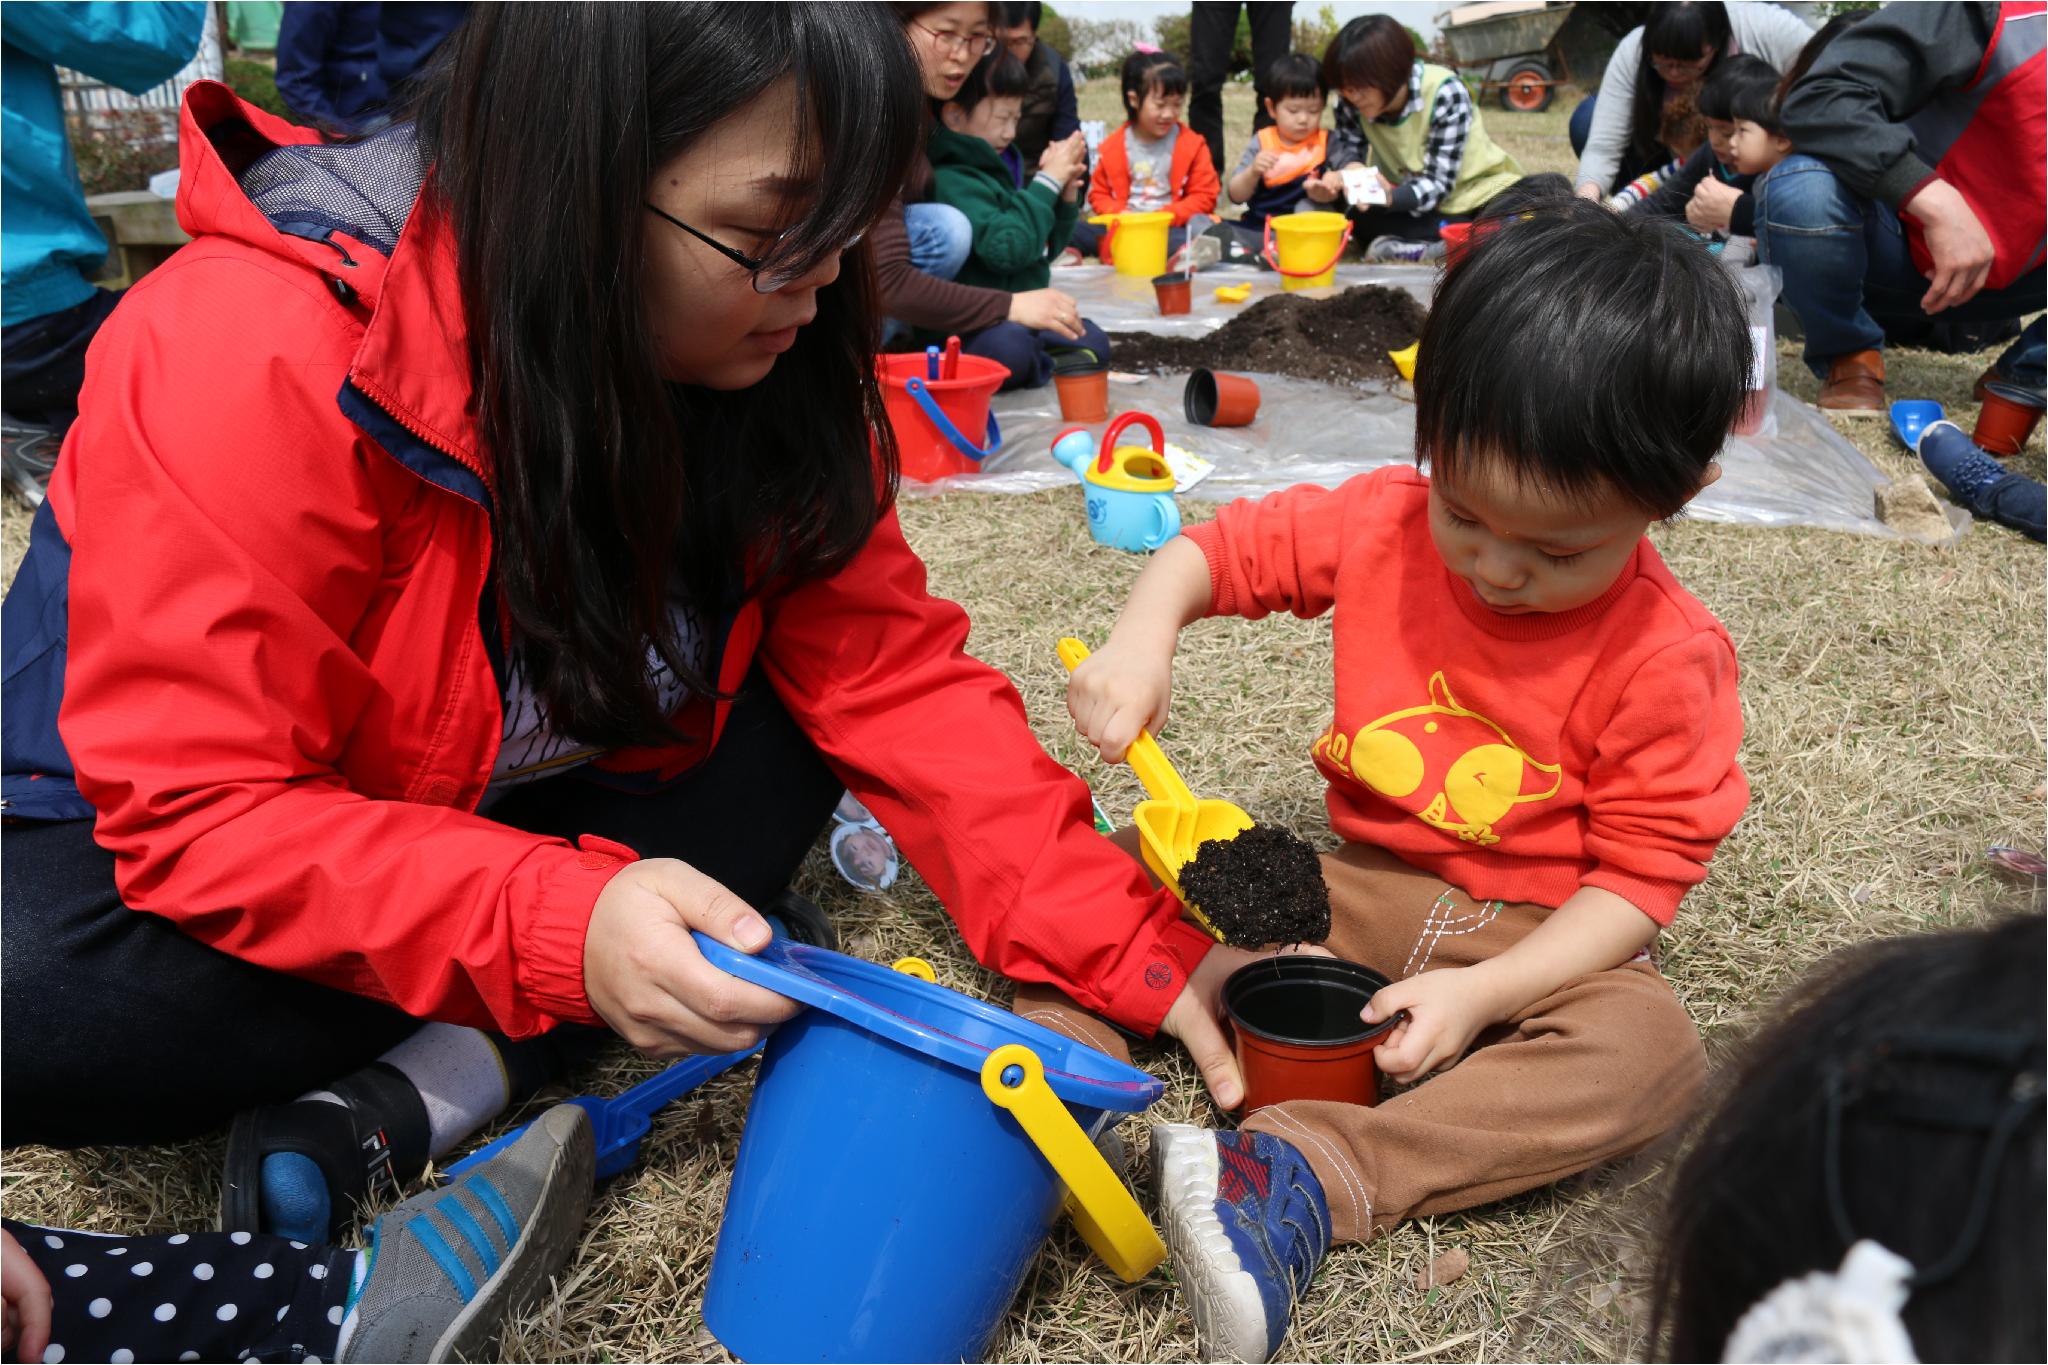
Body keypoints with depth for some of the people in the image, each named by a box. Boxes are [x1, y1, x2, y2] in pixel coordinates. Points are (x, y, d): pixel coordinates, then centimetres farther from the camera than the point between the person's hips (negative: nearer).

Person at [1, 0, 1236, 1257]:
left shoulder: (769, 358, -14)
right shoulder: (256, 364, -31)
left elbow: (893, 673, -16)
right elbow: (199, 812, -30)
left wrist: (1134, 953, -24)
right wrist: (561, 928, -44)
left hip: (520, 803, 5)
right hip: (140, 845, -4)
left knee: (791, 744, -17)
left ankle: (439, 1075, -21)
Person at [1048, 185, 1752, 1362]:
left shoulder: (1665, 661, -17)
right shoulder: (1383, 524, -8)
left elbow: (1640, 876, -14)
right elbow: (1220, 549, 1)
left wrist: (1481, 995, -26)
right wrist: (1144, 635, -21)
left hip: (1528, 941, -2)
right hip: (1348, 886, 3)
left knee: (1653, 1045, -34)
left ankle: (1308, 1176, -41)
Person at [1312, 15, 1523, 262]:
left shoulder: (1445, 93, -24)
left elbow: (1439, 182, -26)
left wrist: (1389, 198, -46)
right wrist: (1349, 168, -29)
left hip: (1480, 194, -4)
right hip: (1420, 206, 4)